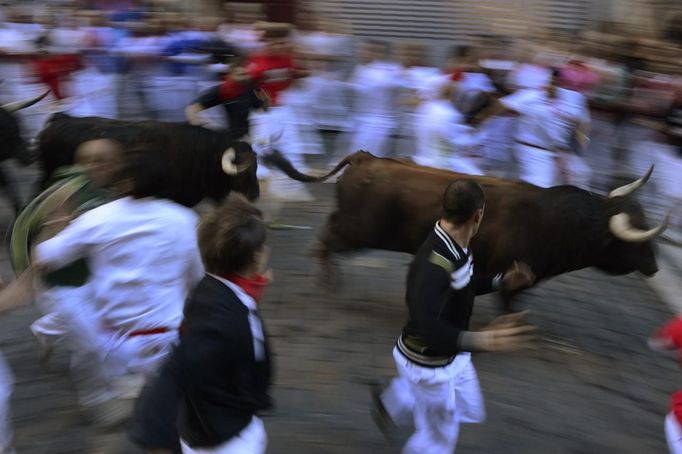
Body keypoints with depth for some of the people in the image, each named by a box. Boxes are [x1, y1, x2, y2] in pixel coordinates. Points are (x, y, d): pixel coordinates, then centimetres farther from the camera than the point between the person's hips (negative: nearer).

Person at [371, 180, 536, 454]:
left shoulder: (459, 247, -5)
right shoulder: (434, 263, -36)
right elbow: (425, 326, -46)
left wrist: (503, 282, 2)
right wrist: (480, 340, -59)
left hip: (452, 355, 9)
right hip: (428, 363, -8)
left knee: (470, 411, 26)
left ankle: (392, 403, 38)